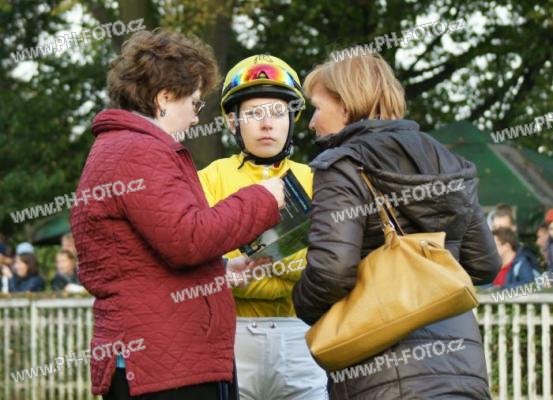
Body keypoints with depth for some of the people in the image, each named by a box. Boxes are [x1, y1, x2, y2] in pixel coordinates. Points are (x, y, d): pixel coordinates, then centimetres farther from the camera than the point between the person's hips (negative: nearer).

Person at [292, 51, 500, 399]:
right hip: (463, 365, 7)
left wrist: (304, 306, 1)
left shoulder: (344, 166, -7)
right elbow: (485, 265, 18)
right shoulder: (450, 166, 14)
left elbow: (332, 270, -18)